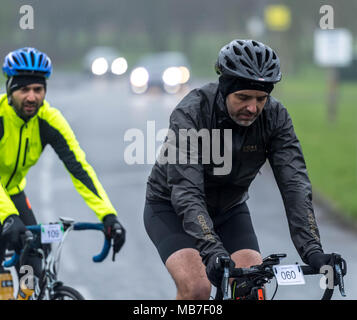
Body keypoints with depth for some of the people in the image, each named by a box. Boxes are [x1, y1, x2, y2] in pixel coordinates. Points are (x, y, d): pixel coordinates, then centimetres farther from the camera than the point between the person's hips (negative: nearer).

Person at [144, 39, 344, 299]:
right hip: (171, 208, -4)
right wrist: (212, 251, -53)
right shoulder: (191, 114, -31)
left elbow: (294, 184, -25)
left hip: (229, 209, 4)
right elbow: (186, 192, -40)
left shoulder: (275, 117, -19)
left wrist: (312, 249, -39)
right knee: (197, 287, -27)